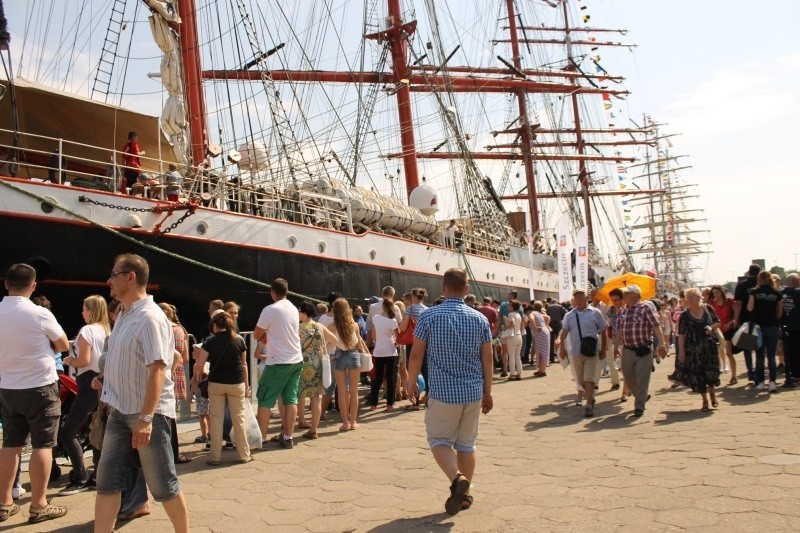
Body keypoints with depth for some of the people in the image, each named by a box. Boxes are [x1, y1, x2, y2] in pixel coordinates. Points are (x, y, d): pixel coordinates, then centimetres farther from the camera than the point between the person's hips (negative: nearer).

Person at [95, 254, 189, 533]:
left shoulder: (150, 318, -19)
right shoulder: (124, 315, 9)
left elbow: (157, 370, -25)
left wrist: (146, 418, -28)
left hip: (148, 414, -8)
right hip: (119, 411, 8)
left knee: (163, 485, 3)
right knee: (106, 481, 9)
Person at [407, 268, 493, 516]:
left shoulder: (429, 316, -7)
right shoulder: (480, 319, 1)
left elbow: (416, 354, -4)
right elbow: (487, 359, 4)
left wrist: (411, 382, 10)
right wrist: (487, 392, 13)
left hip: (443, 391, -3)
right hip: (473, 392, 3)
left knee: (439, 440, 10)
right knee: (466, 444, 14)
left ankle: (456, 478, -13)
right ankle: (464, 494, 21)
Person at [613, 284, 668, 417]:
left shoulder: (646, 307, -9)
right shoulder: (622, 311, 9)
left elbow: (657, 326, -14)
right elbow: (619, 330, 17)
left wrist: (662, 344, -21)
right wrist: (616, 347, 18)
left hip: (644, 350, -6)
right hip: (627, 350, 6)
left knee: (642, 379, -2)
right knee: (628, 377, 13)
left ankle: (639, 406, 6)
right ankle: (642, 397, 37)